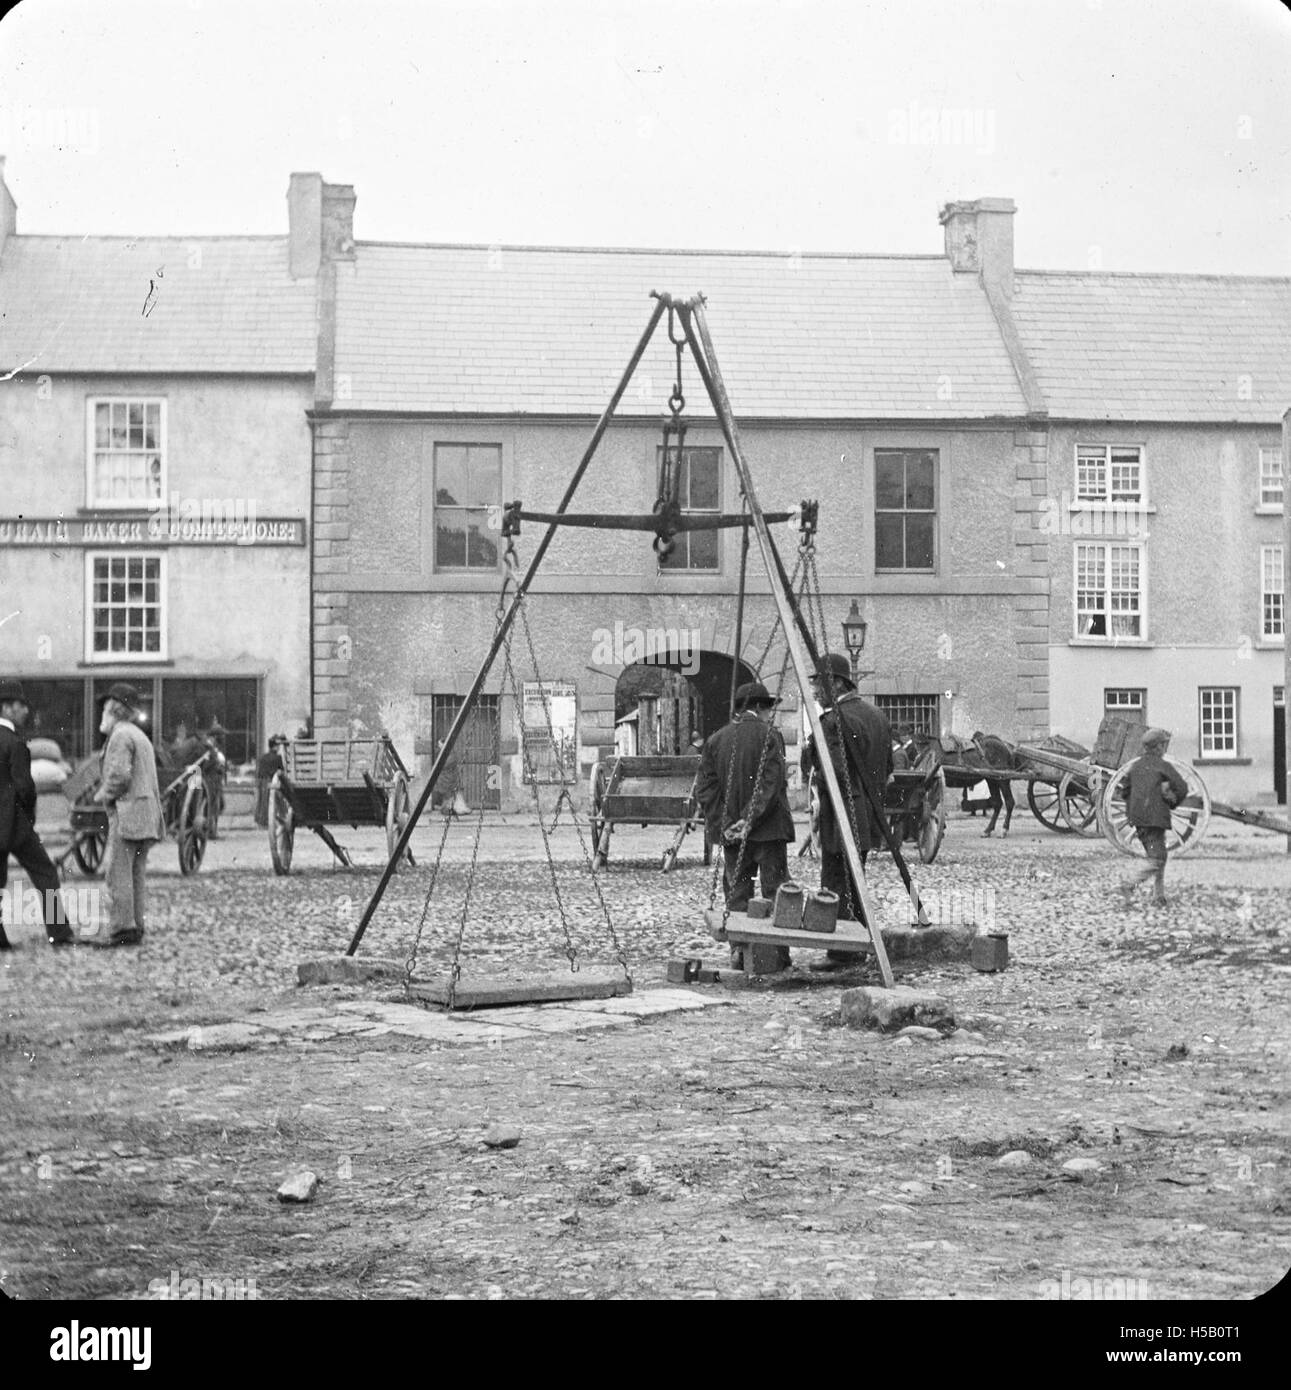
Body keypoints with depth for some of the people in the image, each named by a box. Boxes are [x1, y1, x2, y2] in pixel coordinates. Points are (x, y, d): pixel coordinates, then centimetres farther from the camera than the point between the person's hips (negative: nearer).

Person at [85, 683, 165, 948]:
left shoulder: (121, 735, -9)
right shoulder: (140, 736, 23)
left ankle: (120, 929, -12)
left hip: (127, 812, -10)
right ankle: (135, 928, 10)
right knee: (134, 874, 10)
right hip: (146, 815, 10)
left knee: (117, 872, -9)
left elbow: (120, 776, -20)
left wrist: (103, 794, -5)